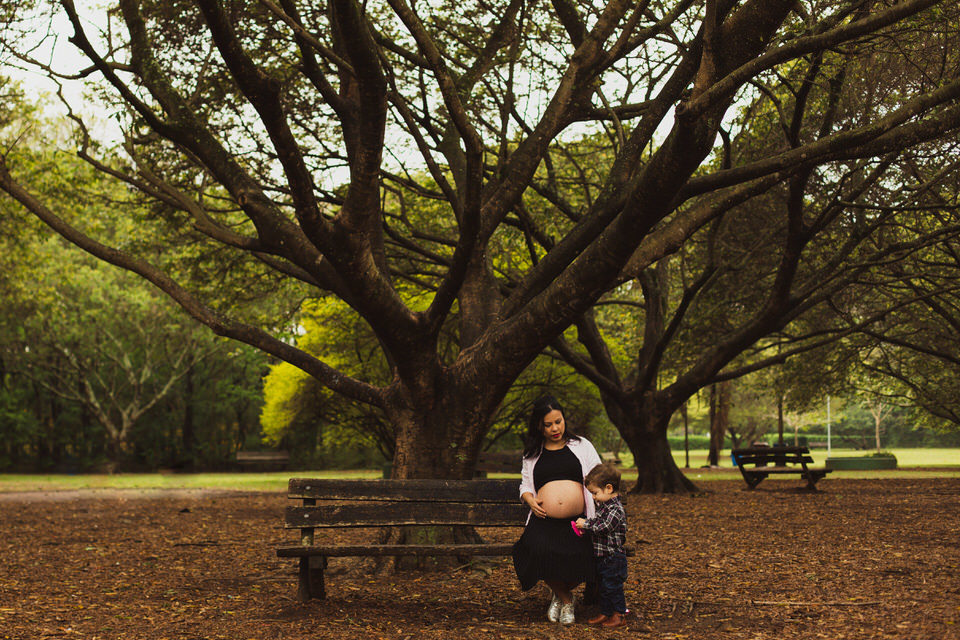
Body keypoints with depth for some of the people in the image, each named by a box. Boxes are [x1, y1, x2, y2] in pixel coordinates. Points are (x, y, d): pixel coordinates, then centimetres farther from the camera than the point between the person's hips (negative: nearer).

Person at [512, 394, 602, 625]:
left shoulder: (581, 446, 13)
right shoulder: (532, 454, 18)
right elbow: (525, 484, 26)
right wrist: (530, 500, 2)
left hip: (577, 523, -1)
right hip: (543, 521, 1)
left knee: (581, 557, -30)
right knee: (540, 552, -31)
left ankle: (559, 593, 7)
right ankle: (566, 600, -1)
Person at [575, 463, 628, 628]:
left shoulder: (616, 510, -21)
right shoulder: (604, 505, 10)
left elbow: (601, 527, -24)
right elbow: (597, 522, 26)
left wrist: (585, 524, -13)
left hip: (613, 557, -10)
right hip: (602, 557, 10)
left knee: (613, 587, -1)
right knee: (603, 587, 16)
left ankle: (619, 616, 9)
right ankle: (605, 613, 25)